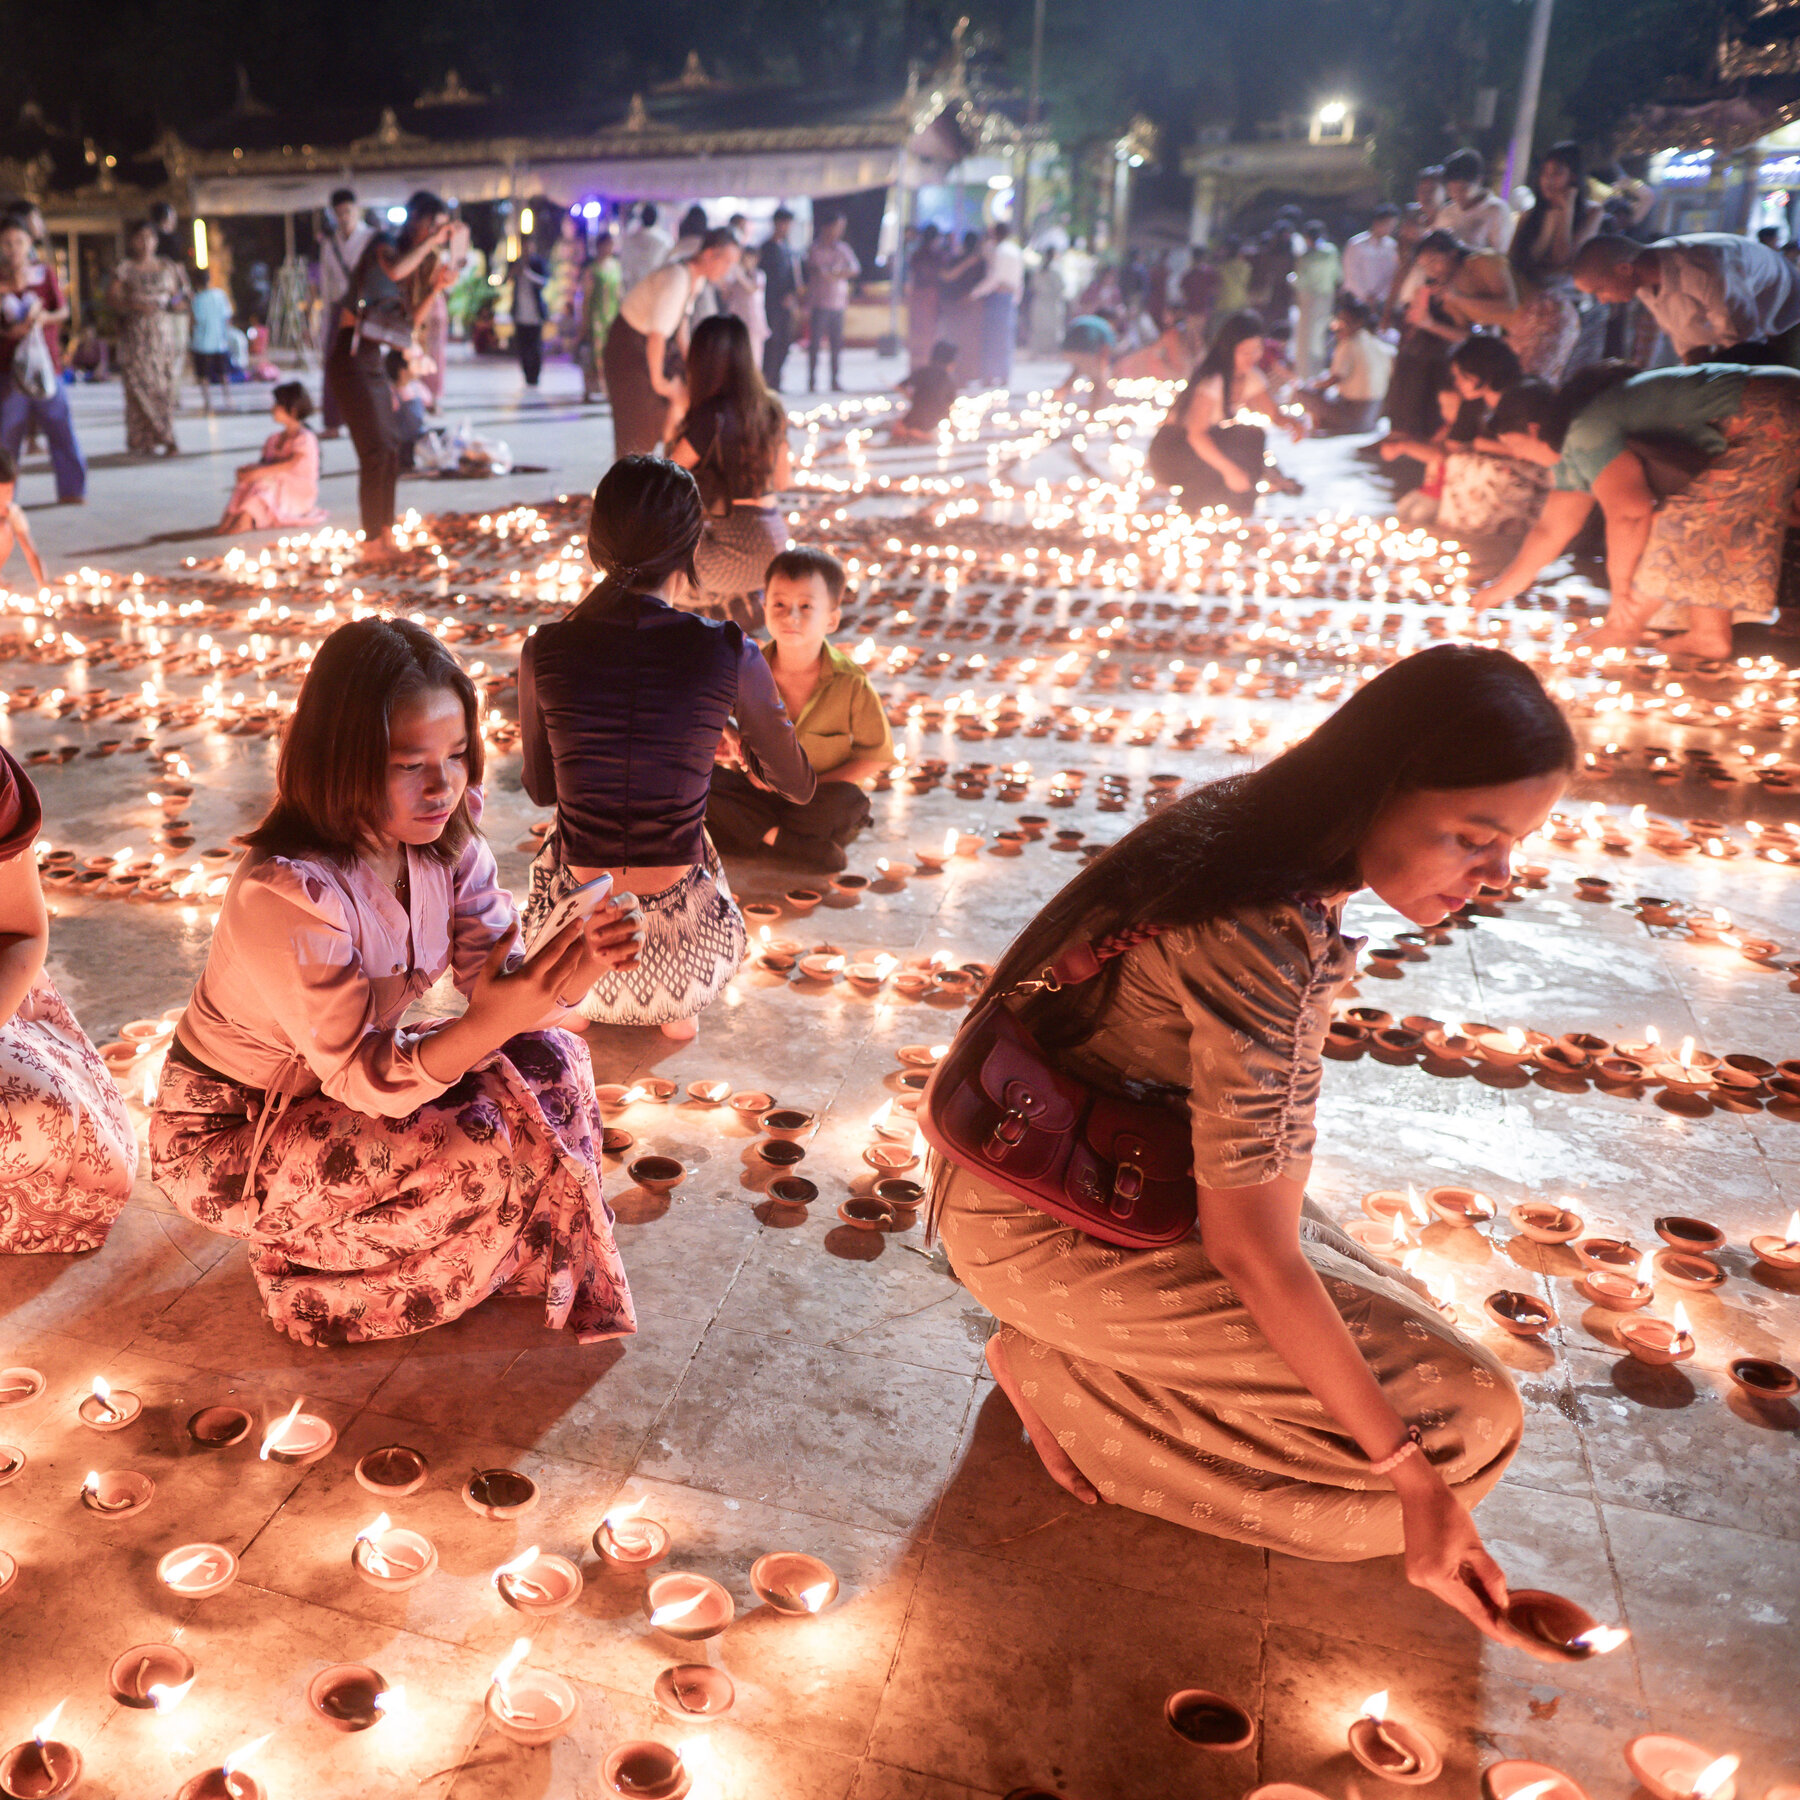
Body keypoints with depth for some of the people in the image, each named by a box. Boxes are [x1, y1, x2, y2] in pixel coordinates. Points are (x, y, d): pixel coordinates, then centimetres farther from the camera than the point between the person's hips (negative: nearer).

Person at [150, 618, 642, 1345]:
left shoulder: (447, 835, -12)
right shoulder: (289, 893, -33)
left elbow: (496, 977, -14)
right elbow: (362, 1079, -30)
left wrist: (569, 964, -37)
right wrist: (491, 1024, -47)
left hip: (347, 1075, 7)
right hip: (228, 1135, -7)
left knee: (552, 1062, -11)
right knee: (481, 1149, -24)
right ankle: (312, 1270, 3)